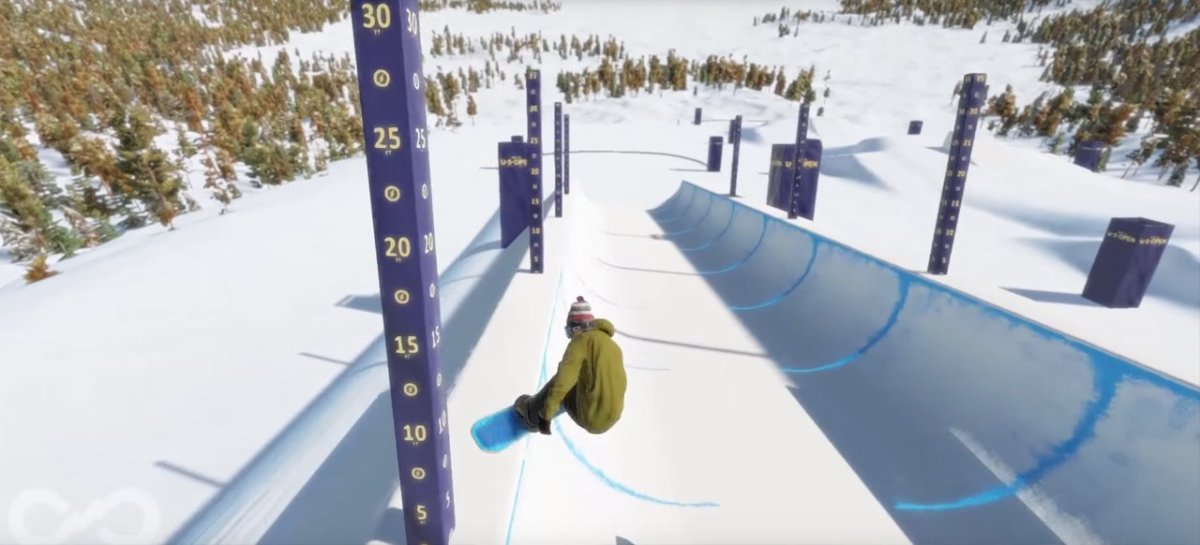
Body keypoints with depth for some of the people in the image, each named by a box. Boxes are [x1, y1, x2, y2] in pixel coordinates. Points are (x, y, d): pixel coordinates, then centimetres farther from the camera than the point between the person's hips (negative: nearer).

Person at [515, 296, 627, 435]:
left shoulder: (582, 339, -8)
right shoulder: (613, 345, 13)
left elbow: (564, 378, -19)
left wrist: (546, 414, -19)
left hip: (589, 416, -7)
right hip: (611, 419, 7)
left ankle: (531, 410, 28)